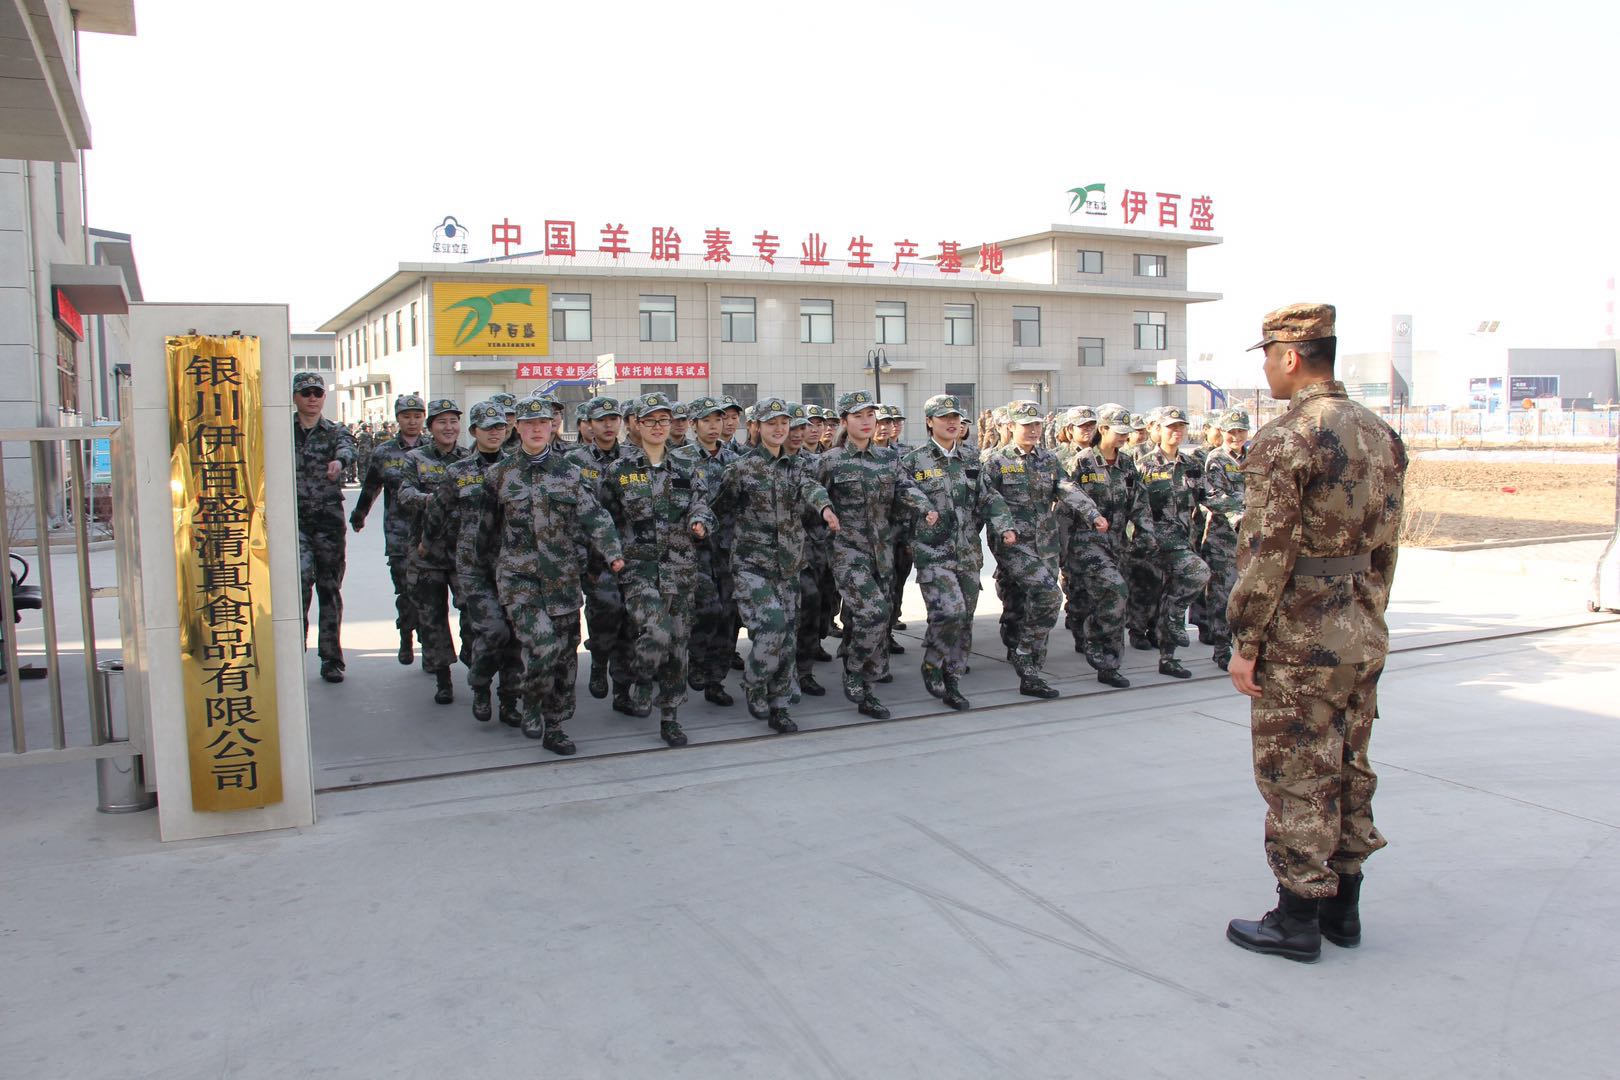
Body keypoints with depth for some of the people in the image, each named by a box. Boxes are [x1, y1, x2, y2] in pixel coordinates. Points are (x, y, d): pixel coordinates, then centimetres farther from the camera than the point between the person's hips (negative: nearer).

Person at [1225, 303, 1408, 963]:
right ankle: (1342, 908, 28)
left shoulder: (1284, 440, -17)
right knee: (1349, 772, 16)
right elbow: (1386, 544, 13)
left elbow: (1266, 555, -19)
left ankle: (1298, 920, 13)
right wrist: (1366, 616, 21)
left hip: (1298, 643, -8)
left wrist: (1245, 643, -13)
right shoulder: (1381, 434, 8)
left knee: (1297, 782, 2)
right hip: (1364, 637, 8)